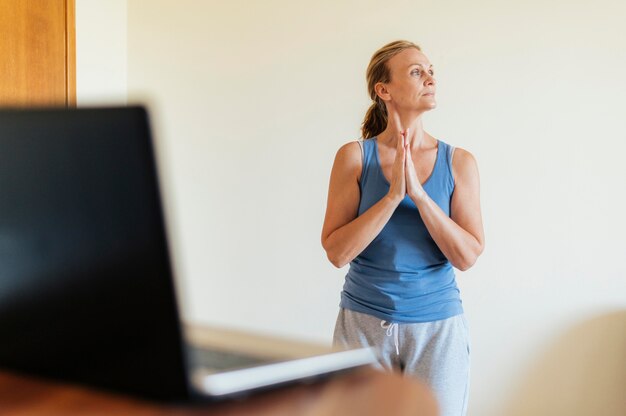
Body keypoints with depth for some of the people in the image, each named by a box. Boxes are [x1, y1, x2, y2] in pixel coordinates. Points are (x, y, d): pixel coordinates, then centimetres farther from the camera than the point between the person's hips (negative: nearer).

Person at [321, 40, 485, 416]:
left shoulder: (458, 162, -2)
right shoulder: (354, 157, -5)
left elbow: (467, 256, -8)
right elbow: (336, 252, -10)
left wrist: (419, 193, -18)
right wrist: (394, 194, -19)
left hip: (438, 324, 1)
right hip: (364, 323, -1)